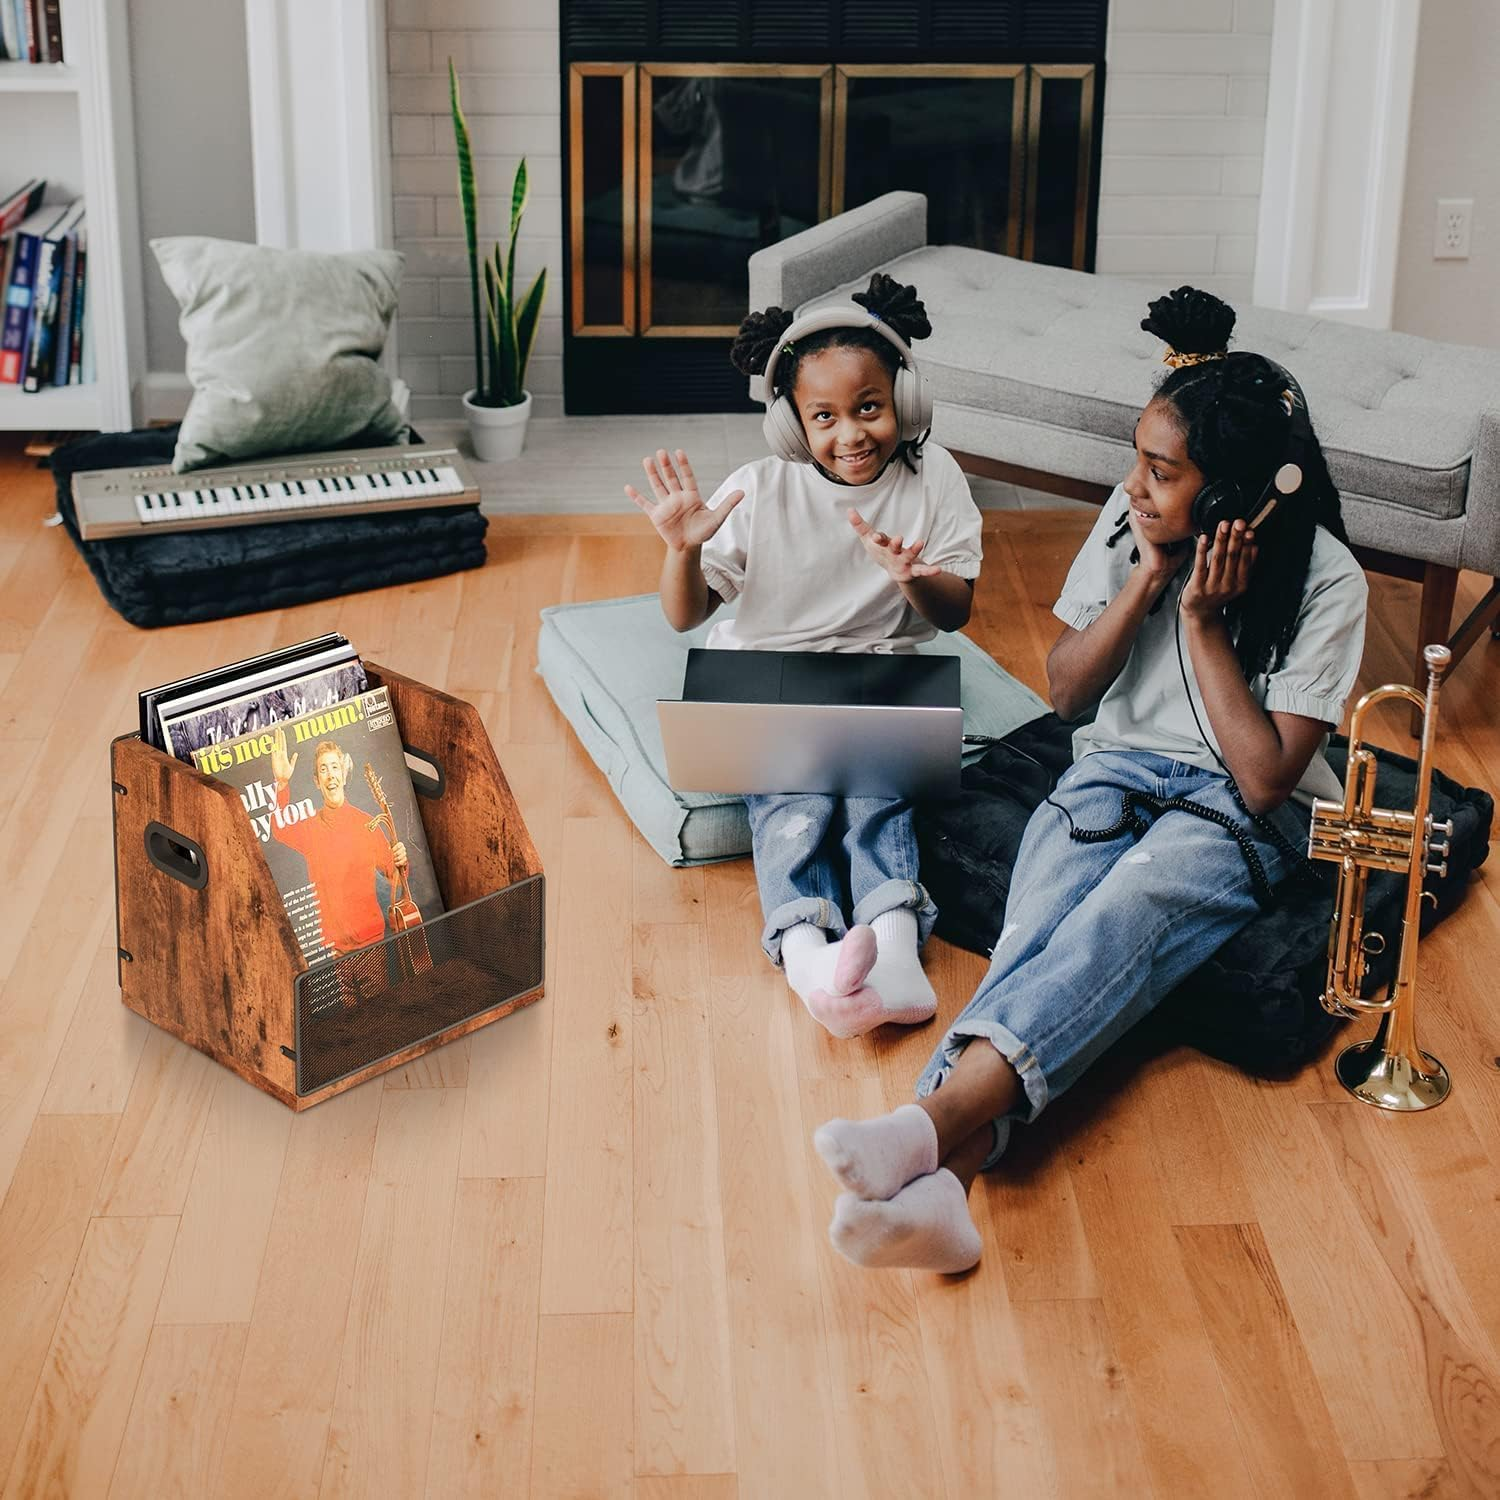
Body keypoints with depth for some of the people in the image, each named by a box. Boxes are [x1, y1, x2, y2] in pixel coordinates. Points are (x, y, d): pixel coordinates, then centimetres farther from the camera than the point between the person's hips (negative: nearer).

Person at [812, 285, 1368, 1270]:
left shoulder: (1325, 580, -13)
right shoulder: (1134, 518, -1)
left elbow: (1265, 779, -16)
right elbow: (1066, 692, 5)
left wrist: (1202, 620, -19)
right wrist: (1147, 579, -10)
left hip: (1241, 814, -3)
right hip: (1119, 769, 3)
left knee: (1124, 912, -37)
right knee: (1041, 921, -31)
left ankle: (932, 1123, -60)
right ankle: (941, 1185, -57)